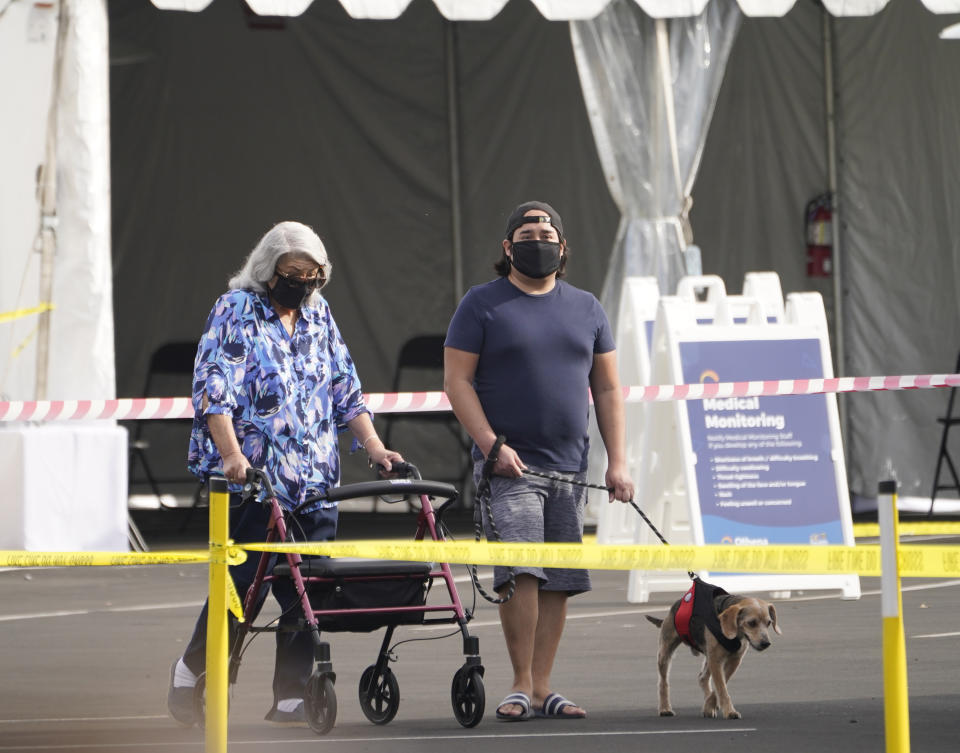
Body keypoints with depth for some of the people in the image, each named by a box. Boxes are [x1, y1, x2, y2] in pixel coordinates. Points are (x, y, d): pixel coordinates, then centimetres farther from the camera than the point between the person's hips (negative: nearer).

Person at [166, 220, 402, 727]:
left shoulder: (318, 314, 15)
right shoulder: (236, 311, -3)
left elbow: (345, 390, 19)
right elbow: (215, 390, -13)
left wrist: (374, 448, 7)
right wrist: (233, 456, -26)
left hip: (314, 481, 6)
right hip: (250, 478, -6)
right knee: (246, 580, -5)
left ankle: (292, 698, 5)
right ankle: (192, 671, 15)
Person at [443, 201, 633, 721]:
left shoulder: (585, 308, 14)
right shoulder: (482, 304, 1)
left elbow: (607, 389, 15)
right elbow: (457, 381, -3)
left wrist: (617, 460, 6)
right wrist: (492, 445, -14)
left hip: (569, 468, 5)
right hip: (508, 465, -5)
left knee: (559, 581, 3)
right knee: (519, 570, -16)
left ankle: (542, 688, 8)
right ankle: (521, 686, -11)